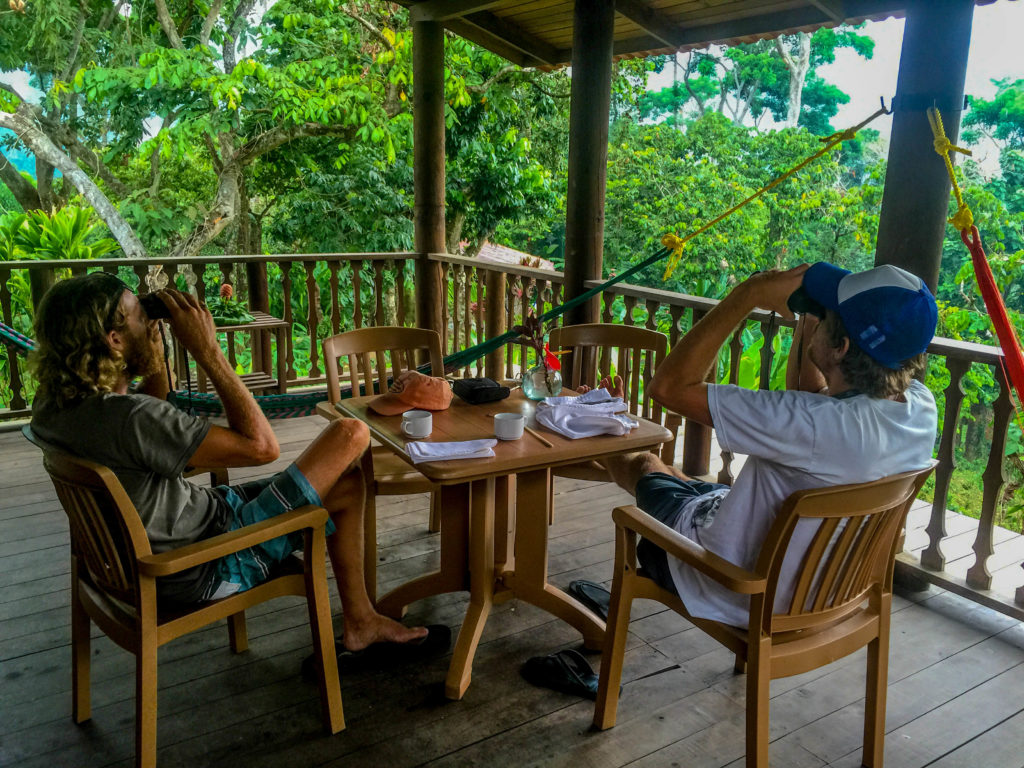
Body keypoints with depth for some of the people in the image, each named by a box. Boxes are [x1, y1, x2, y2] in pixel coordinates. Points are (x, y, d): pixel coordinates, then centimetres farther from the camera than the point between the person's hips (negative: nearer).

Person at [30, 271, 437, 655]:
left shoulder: (54, 401, -3)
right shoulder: (126, 418, -33)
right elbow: (261, 445, -29)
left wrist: (153, 344, -1)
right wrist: (208, 350, -24)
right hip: (210, 568, -9)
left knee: (347, 483, 19)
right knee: (350, 434, -8)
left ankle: (361, 622, 29)